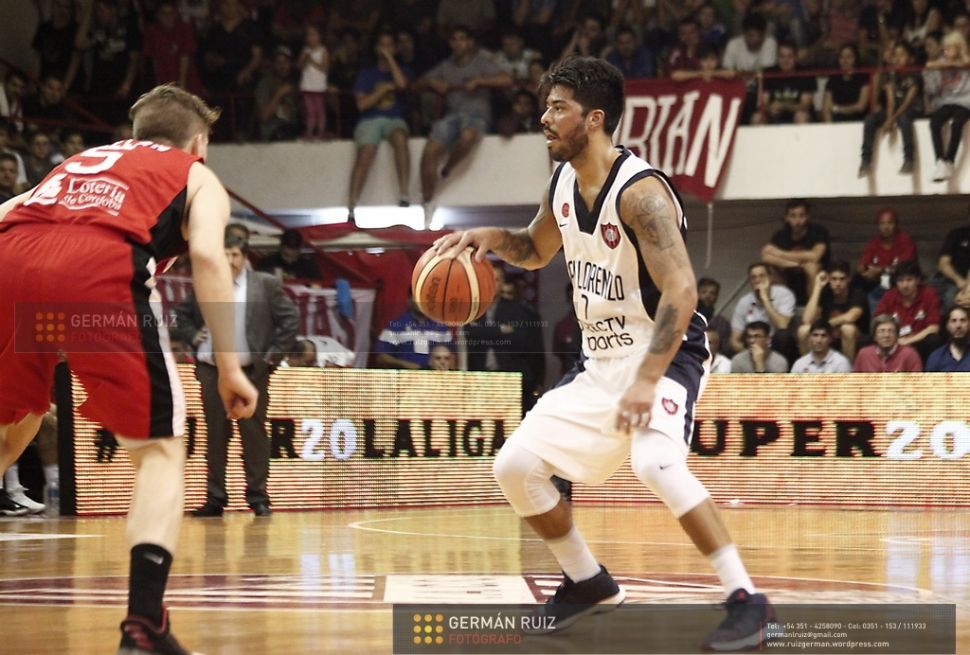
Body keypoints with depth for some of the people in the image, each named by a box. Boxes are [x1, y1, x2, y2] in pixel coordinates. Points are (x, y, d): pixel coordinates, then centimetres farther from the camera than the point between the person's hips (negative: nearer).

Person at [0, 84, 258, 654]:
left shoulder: (83, 160, 40)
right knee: (160, 447, 9)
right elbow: (207, 255, 7)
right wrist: (229, 367, 4)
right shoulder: (197, 177, 28)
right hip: (99, 268, -4)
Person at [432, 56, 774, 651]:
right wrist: (491, 239, 3)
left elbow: (681, 292, -29)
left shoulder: (640, 191, -22)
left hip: (666, 356, -9)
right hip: (602, 362, 9)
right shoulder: (564, 184, 4)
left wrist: (646, 380, -36)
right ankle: (589, 583, 23)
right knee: (515, 466, 4)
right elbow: (537, 250, 24)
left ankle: (746, 598, -26)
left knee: (655, 463, -34)